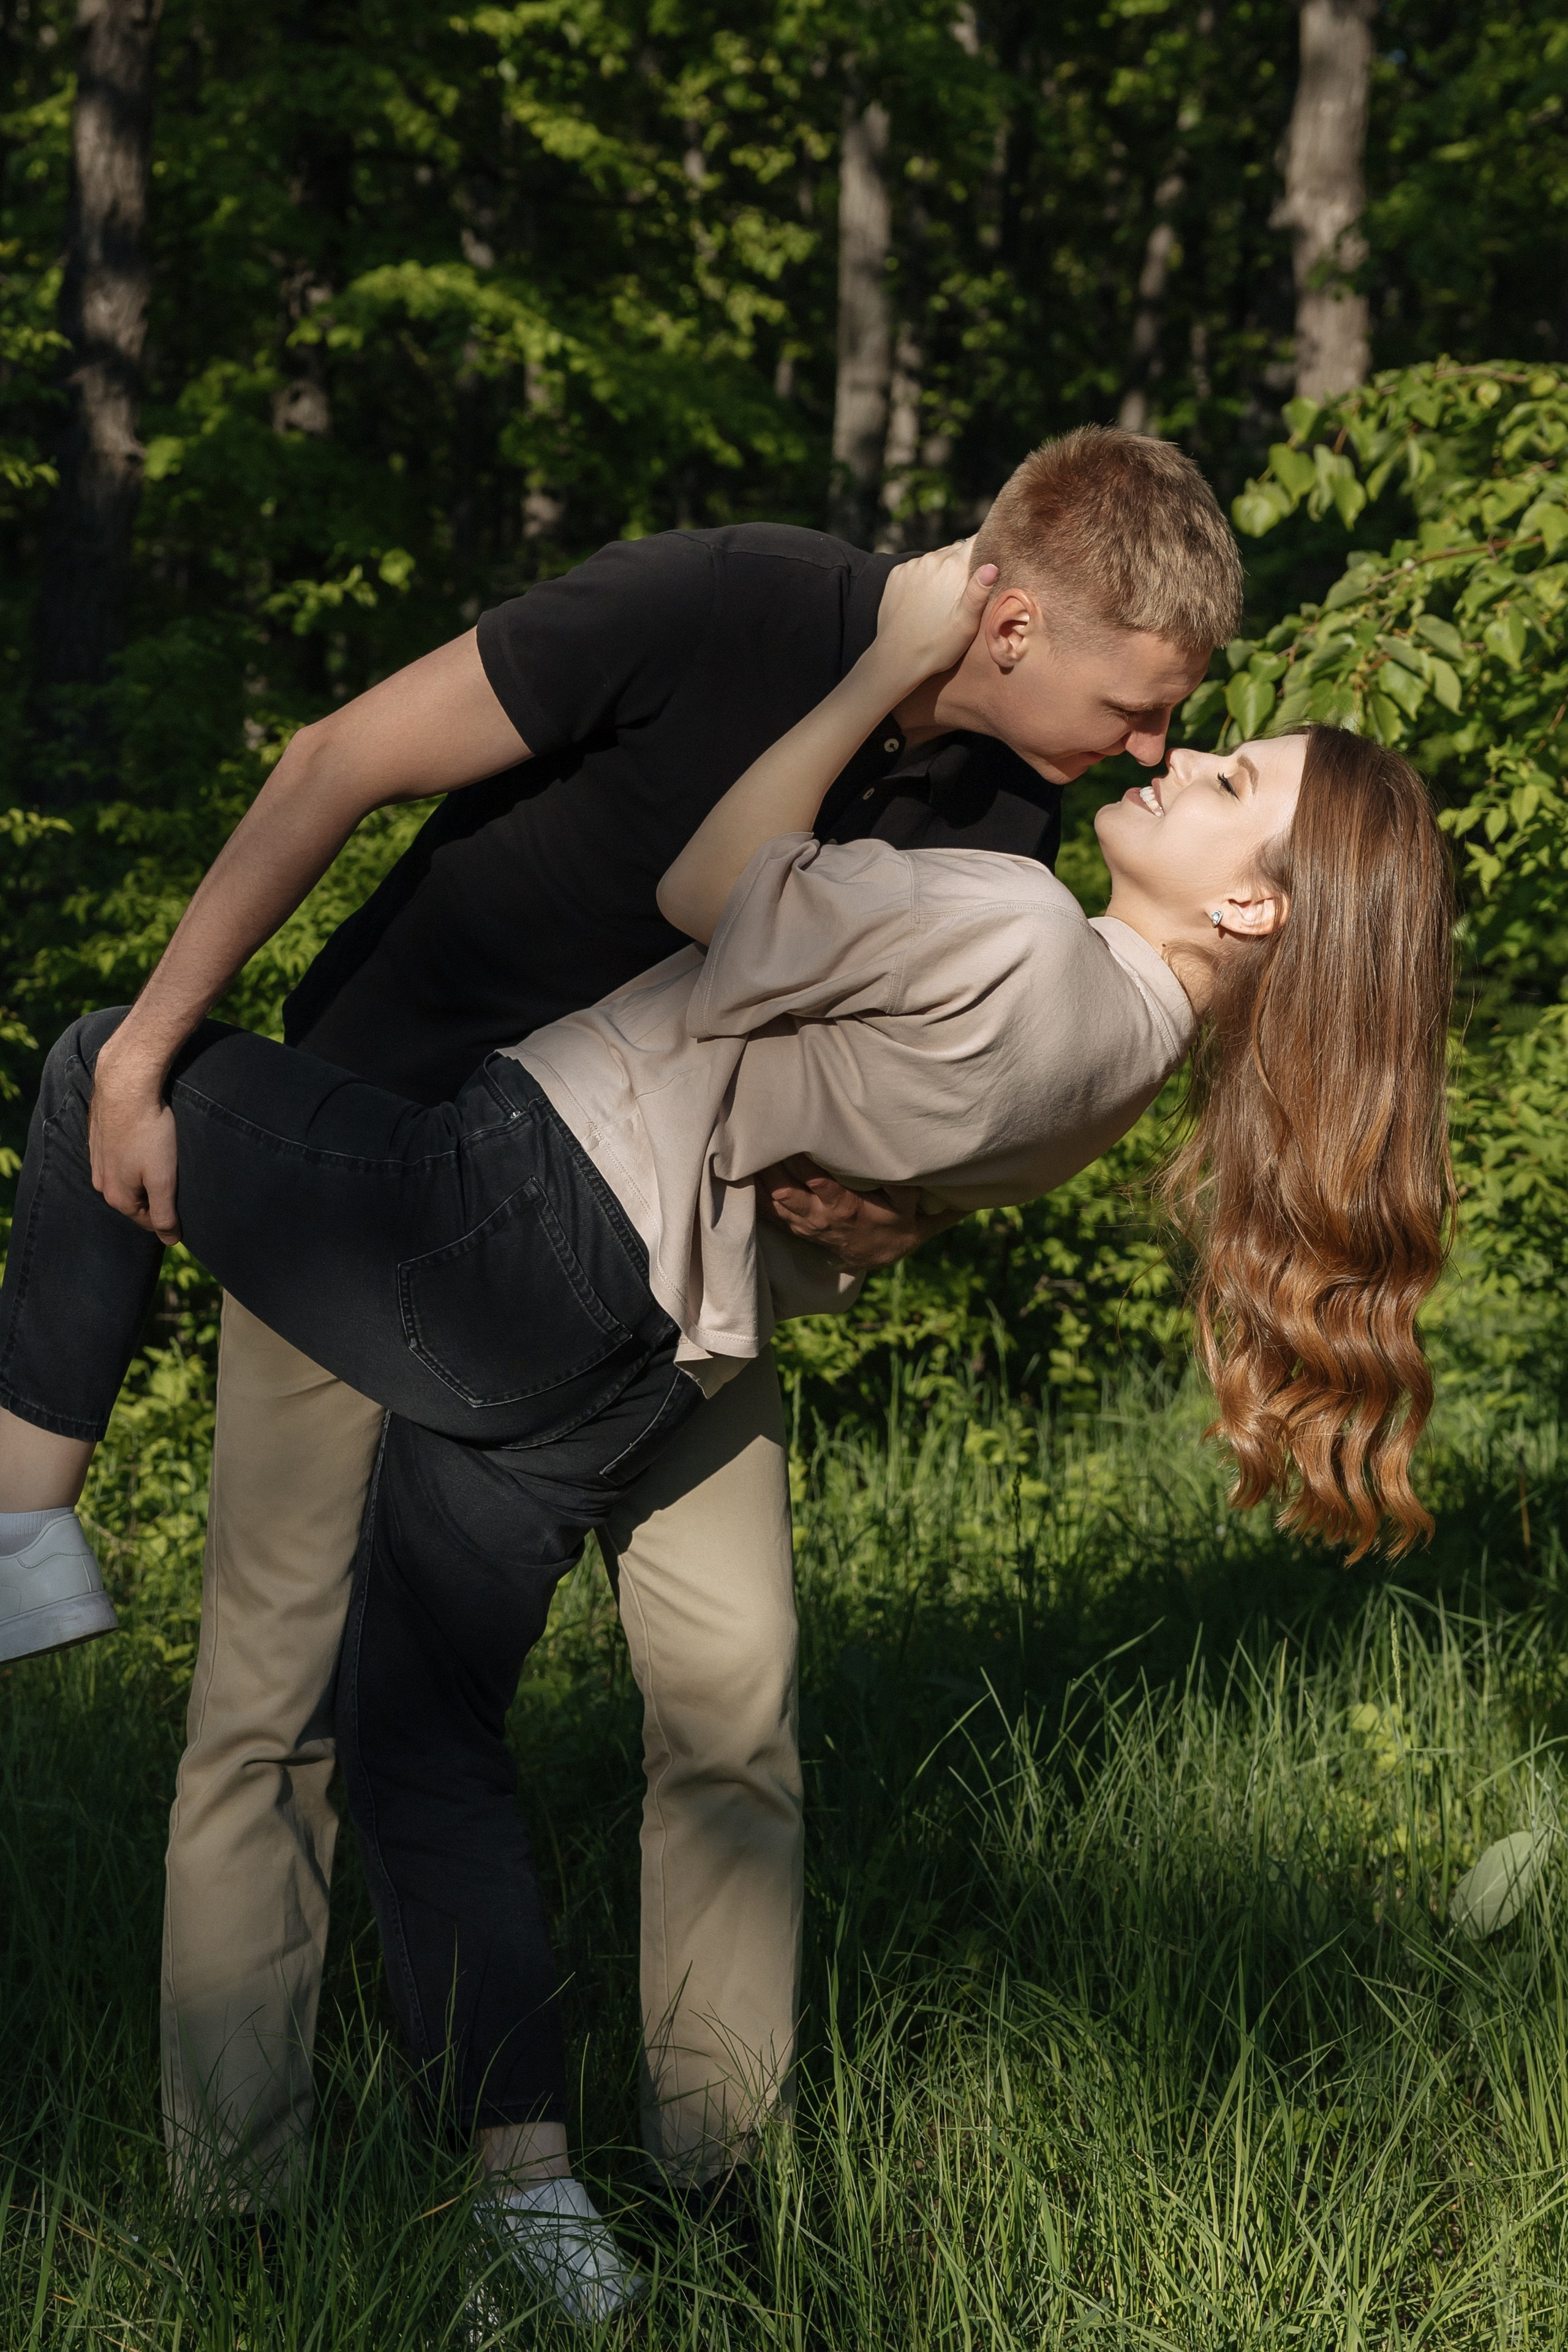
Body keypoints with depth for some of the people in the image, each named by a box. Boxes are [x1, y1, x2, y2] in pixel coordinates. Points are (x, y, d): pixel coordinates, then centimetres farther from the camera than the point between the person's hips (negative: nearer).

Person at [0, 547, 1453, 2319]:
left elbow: (713, 888, -11)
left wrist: (897, 656, -7)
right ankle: (540, 2197, 14)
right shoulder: (1120, 1036, 4)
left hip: (499, 1225, -8)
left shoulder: (1018, 946, -23)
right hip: (609, 1379, 8)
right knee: (425, 1738, 19)